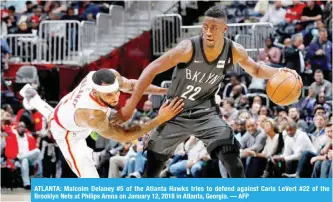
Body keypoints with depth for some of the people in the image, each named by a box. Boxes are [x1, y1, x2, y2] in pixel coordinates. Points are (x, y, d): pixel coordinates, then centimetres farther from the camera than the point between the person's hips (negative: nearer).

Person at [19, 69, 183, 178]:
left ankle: (33, 99, 71)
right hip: (68, 133, -7)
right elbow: (124, 136, -40)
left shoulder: (109, 76, -34)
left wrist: (163, 91, -20)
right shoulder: (92, 115, -51)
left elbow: (129, 85, -10)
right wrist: (161, 119, -49)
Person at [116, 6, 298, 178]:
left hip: (206, 111, 1)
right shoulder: (188, 48, -28)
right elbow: (151, 70, -25)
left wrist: (279, 73, -15)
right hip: (175, 112, -1)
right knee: (152, 165, 10)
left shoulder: (234, 51, -15)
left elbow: (256, 70, 7)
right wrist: (131, 105, -26)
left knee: (232, 157, -19)